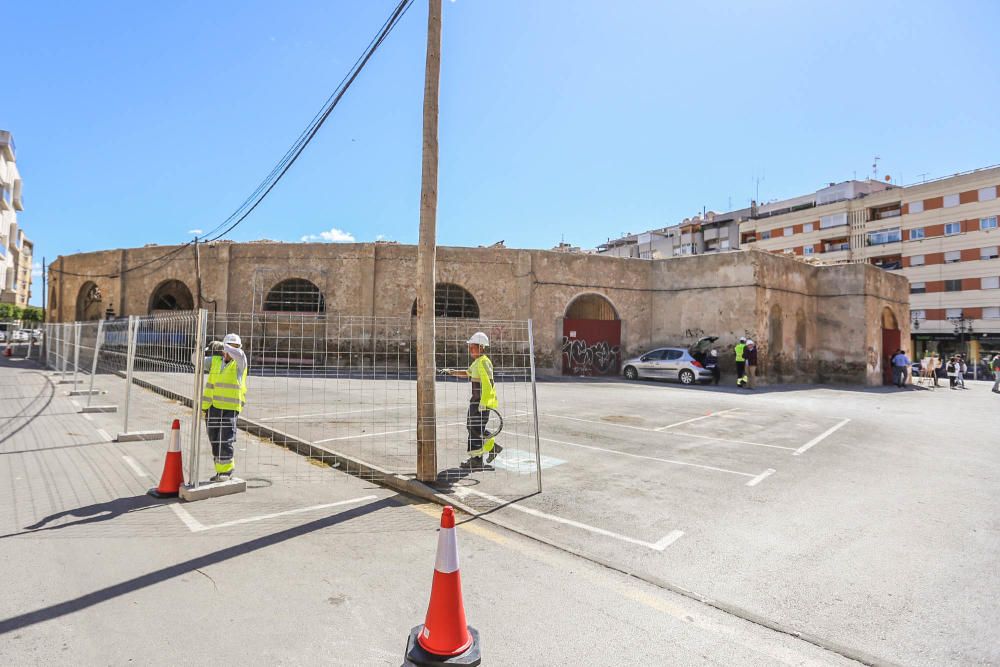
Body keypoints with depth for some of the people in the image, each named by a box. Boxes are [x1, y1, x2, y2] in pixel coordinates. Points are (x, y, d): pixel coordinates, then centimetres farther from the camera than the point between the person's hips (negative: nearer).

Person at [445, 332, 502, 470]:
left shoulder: (483, 362, -18)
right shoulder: (476, 362, 14)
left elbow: (487, 384, -25)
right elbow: (469, 373, 32)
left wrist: (483, 403, -26)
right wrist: (455, 372, 19)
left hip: (484, 401, -10)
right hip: (476, 400, 10)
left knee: (476, 428, -6)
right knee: (471, 425, 15)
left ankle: (476, 460, 4)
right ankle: (492, 447, 26)